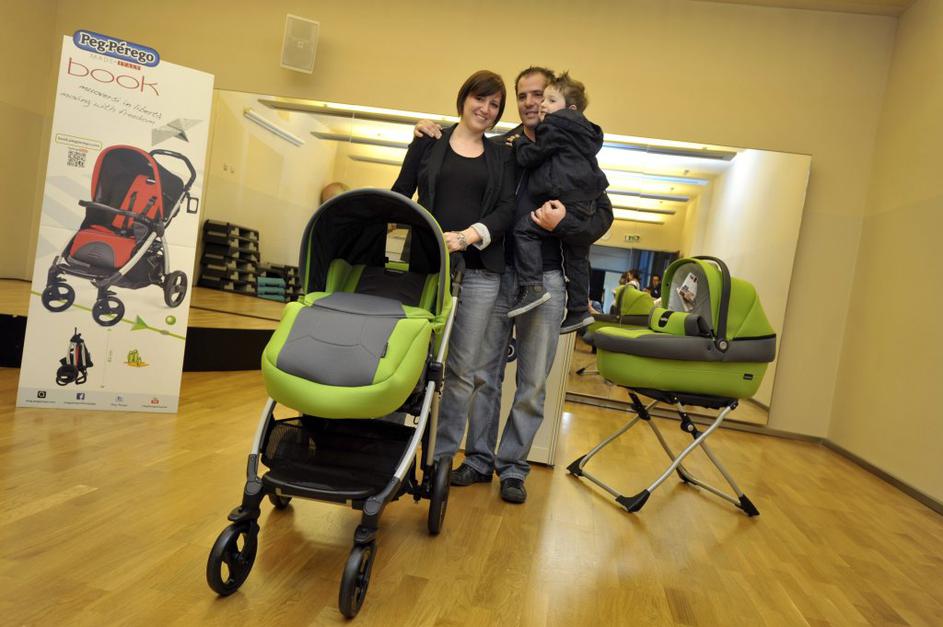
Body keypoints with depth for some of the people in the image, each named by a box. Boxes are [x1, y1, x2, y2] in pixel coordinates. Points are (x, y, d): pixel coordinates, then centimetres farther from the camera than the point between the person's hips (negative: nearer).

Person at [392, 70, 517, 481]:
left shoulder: (502, 157, 15)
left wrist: (467, 236, -15)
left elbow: (506, 211, 2)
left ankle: (442, 454, 14)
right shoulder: (428, 142, 12)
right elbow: (400, 195, 10)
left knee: (463, 367, 1)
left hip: (479, 270, 1)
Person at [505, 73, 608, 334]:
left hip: (567, 201, -10)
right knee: (577, 257, 14)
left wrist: (520, 142, 14)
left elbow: (529, 157, -5)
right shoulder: (584, 133, 24)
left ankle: (532, 287, -17)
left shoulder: (554, 127, -4)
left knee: (524, 229, -9)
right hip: (587, 204, 10)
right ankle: (579, 310, 21)